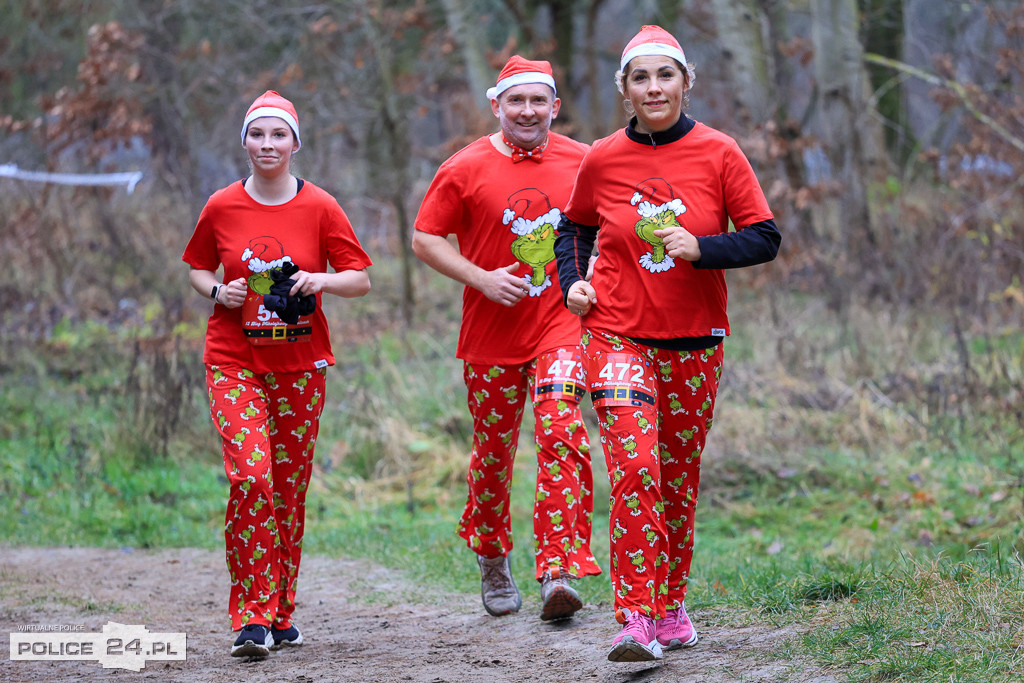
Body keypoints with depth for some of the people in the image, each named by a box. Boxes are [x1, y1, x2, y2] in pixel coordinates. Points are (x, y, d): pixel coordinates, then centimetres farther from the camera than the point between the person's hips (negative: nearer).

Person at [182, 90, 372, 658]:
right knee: (250, 473, -17)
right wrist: (218, 292, -5)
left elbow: (360, 279, 3)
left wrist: (321, 280, -17)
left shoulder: (319, 207, -1)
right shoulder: (221, 207, 1)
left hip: (300, 364, 1)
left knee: (290, 485, 6)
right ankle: (254, 616, -14)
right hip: (234, 361, -1)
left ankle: (281, 612, 20)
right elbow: (197, 268, 16)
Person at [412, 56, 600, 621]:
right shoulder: (466, 168, -3)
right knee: (493, 453, 9)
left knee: (562, 436, -18)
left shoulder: (582, 162, 4)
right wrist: (483, 279, -13)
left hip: (560, 325, 0)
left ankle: (558, 574, -22)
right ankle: (492, 564, 31)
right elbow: (424, 240, -1)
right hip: (492, 335, 0)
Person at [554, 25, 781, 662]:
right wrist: (572, 281, 3)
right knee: (634, 468, -17)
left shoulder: (718, 152, -2)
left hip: (695, 340, 1)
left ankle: (670, 606, 25)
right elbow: (574, 225, 20)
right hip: (619, 334, -1)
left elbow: (766, 238, -3)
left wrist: (700, 249, -17)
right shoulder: (602, 160, 1)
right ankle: (636, 618, -18)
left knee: (680, 476, 9)